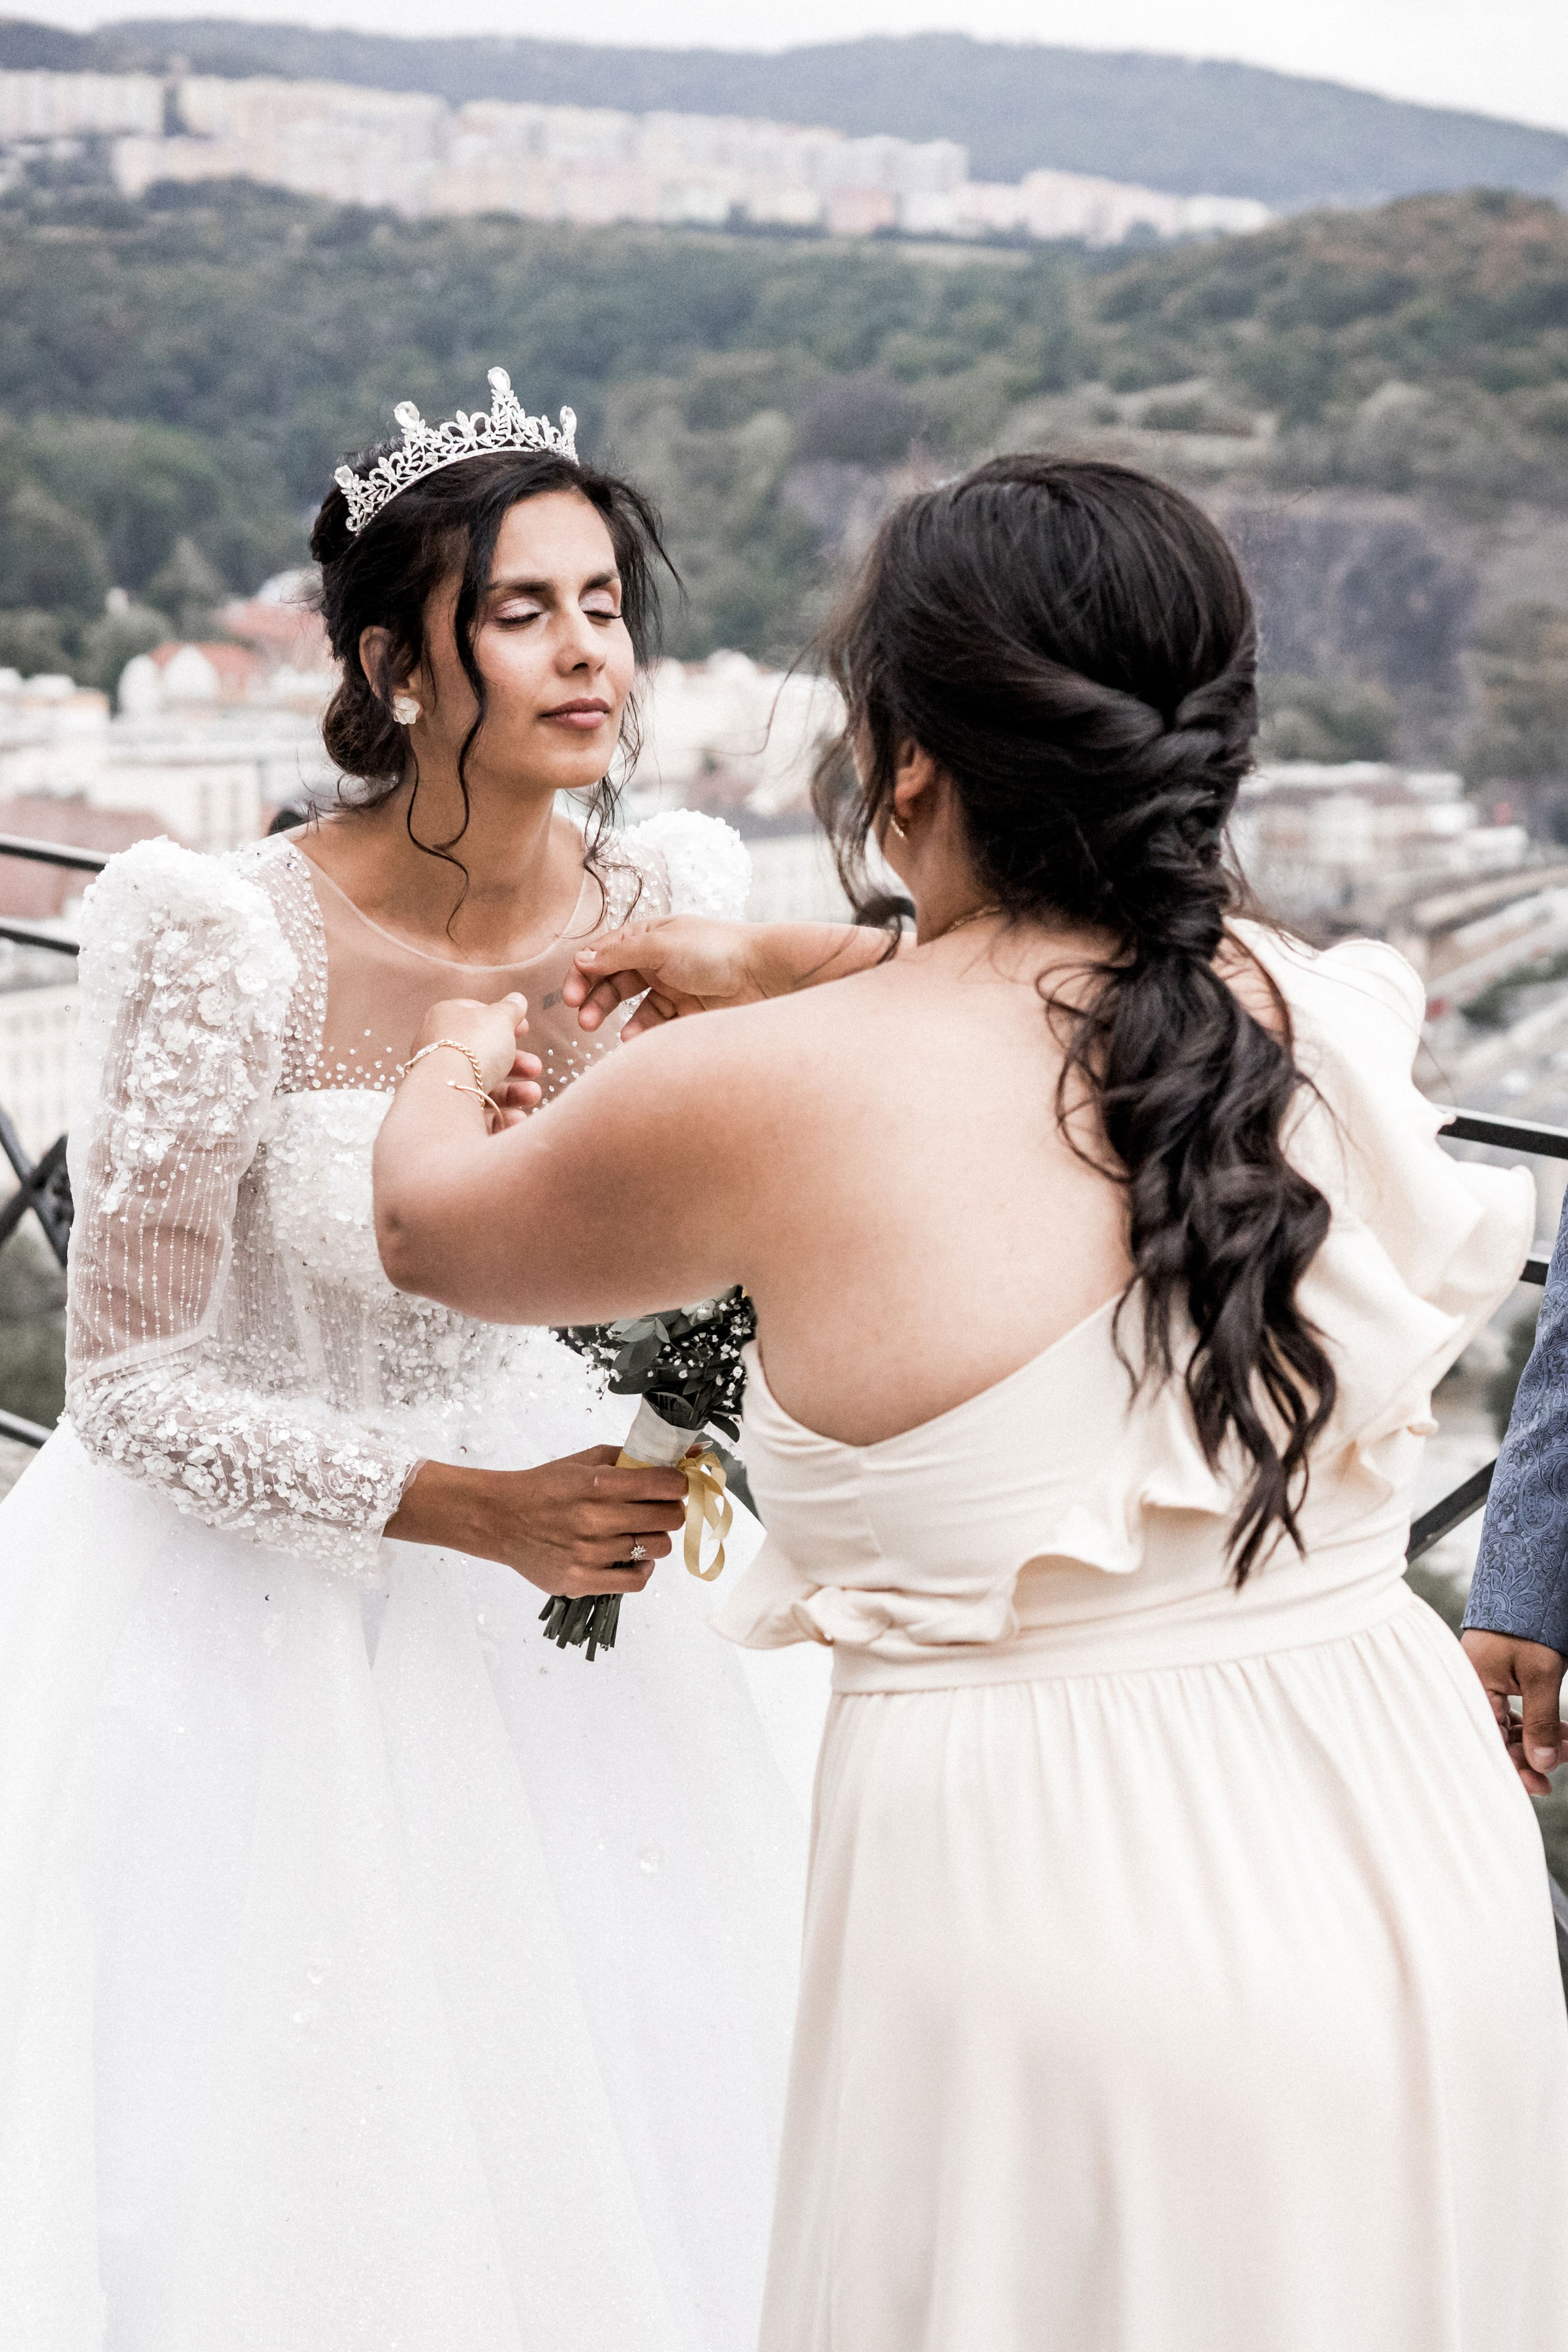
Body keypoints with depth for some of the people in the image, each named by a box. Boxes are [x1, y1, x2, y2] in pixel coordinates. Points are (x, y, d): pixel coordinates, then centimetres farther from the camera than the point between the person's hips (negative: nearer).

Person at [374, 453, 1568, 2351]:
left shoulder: (767, 1096, -16)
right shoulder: (1331, 1013, -4)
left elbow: (430, 1229, 6)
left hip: (1054, 1899, -4)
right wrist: (770, 966, 30)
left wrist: (456, 1055, 28)